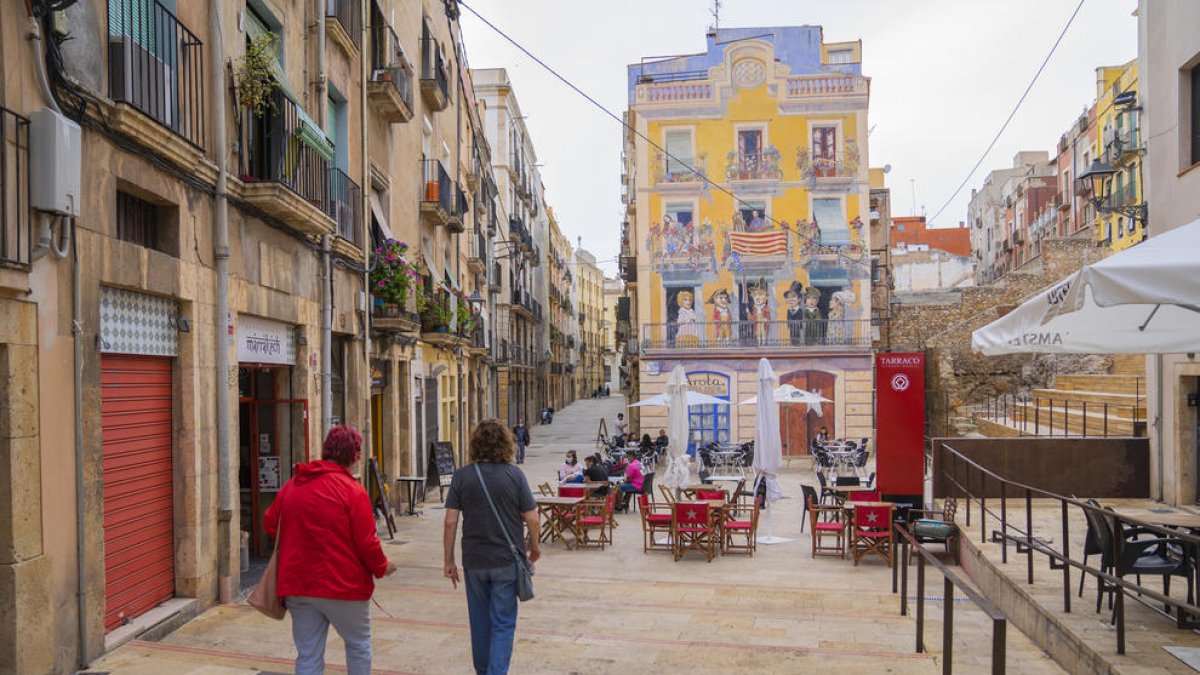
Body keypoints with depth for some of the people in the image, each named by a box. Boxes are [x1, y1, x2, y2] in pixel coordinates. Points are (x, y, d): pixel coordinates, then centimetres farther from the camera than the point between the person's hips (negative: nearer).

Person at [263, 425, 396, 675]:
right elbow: (366, 542, -14)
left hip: (298, 586, 5)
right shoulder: (352, 490, -15)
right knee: (359, 646, 15)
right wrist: (381, 567, 4)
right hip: (343, 585, -5)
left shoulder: (291, 486, 2)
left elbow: (270, 524, 12)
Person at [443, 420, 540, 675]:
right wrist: (534, 546, 11)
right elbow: (531, 518, -7)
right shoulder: (514, 475, -9)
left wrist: (449, 561, 3)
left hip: (474, 561, 2)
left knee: (480, 623, 18)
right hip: (506, 560, -2)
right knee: (503, 624, 5)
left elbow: (450, 522, -6)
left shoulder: (462, 476, -5)